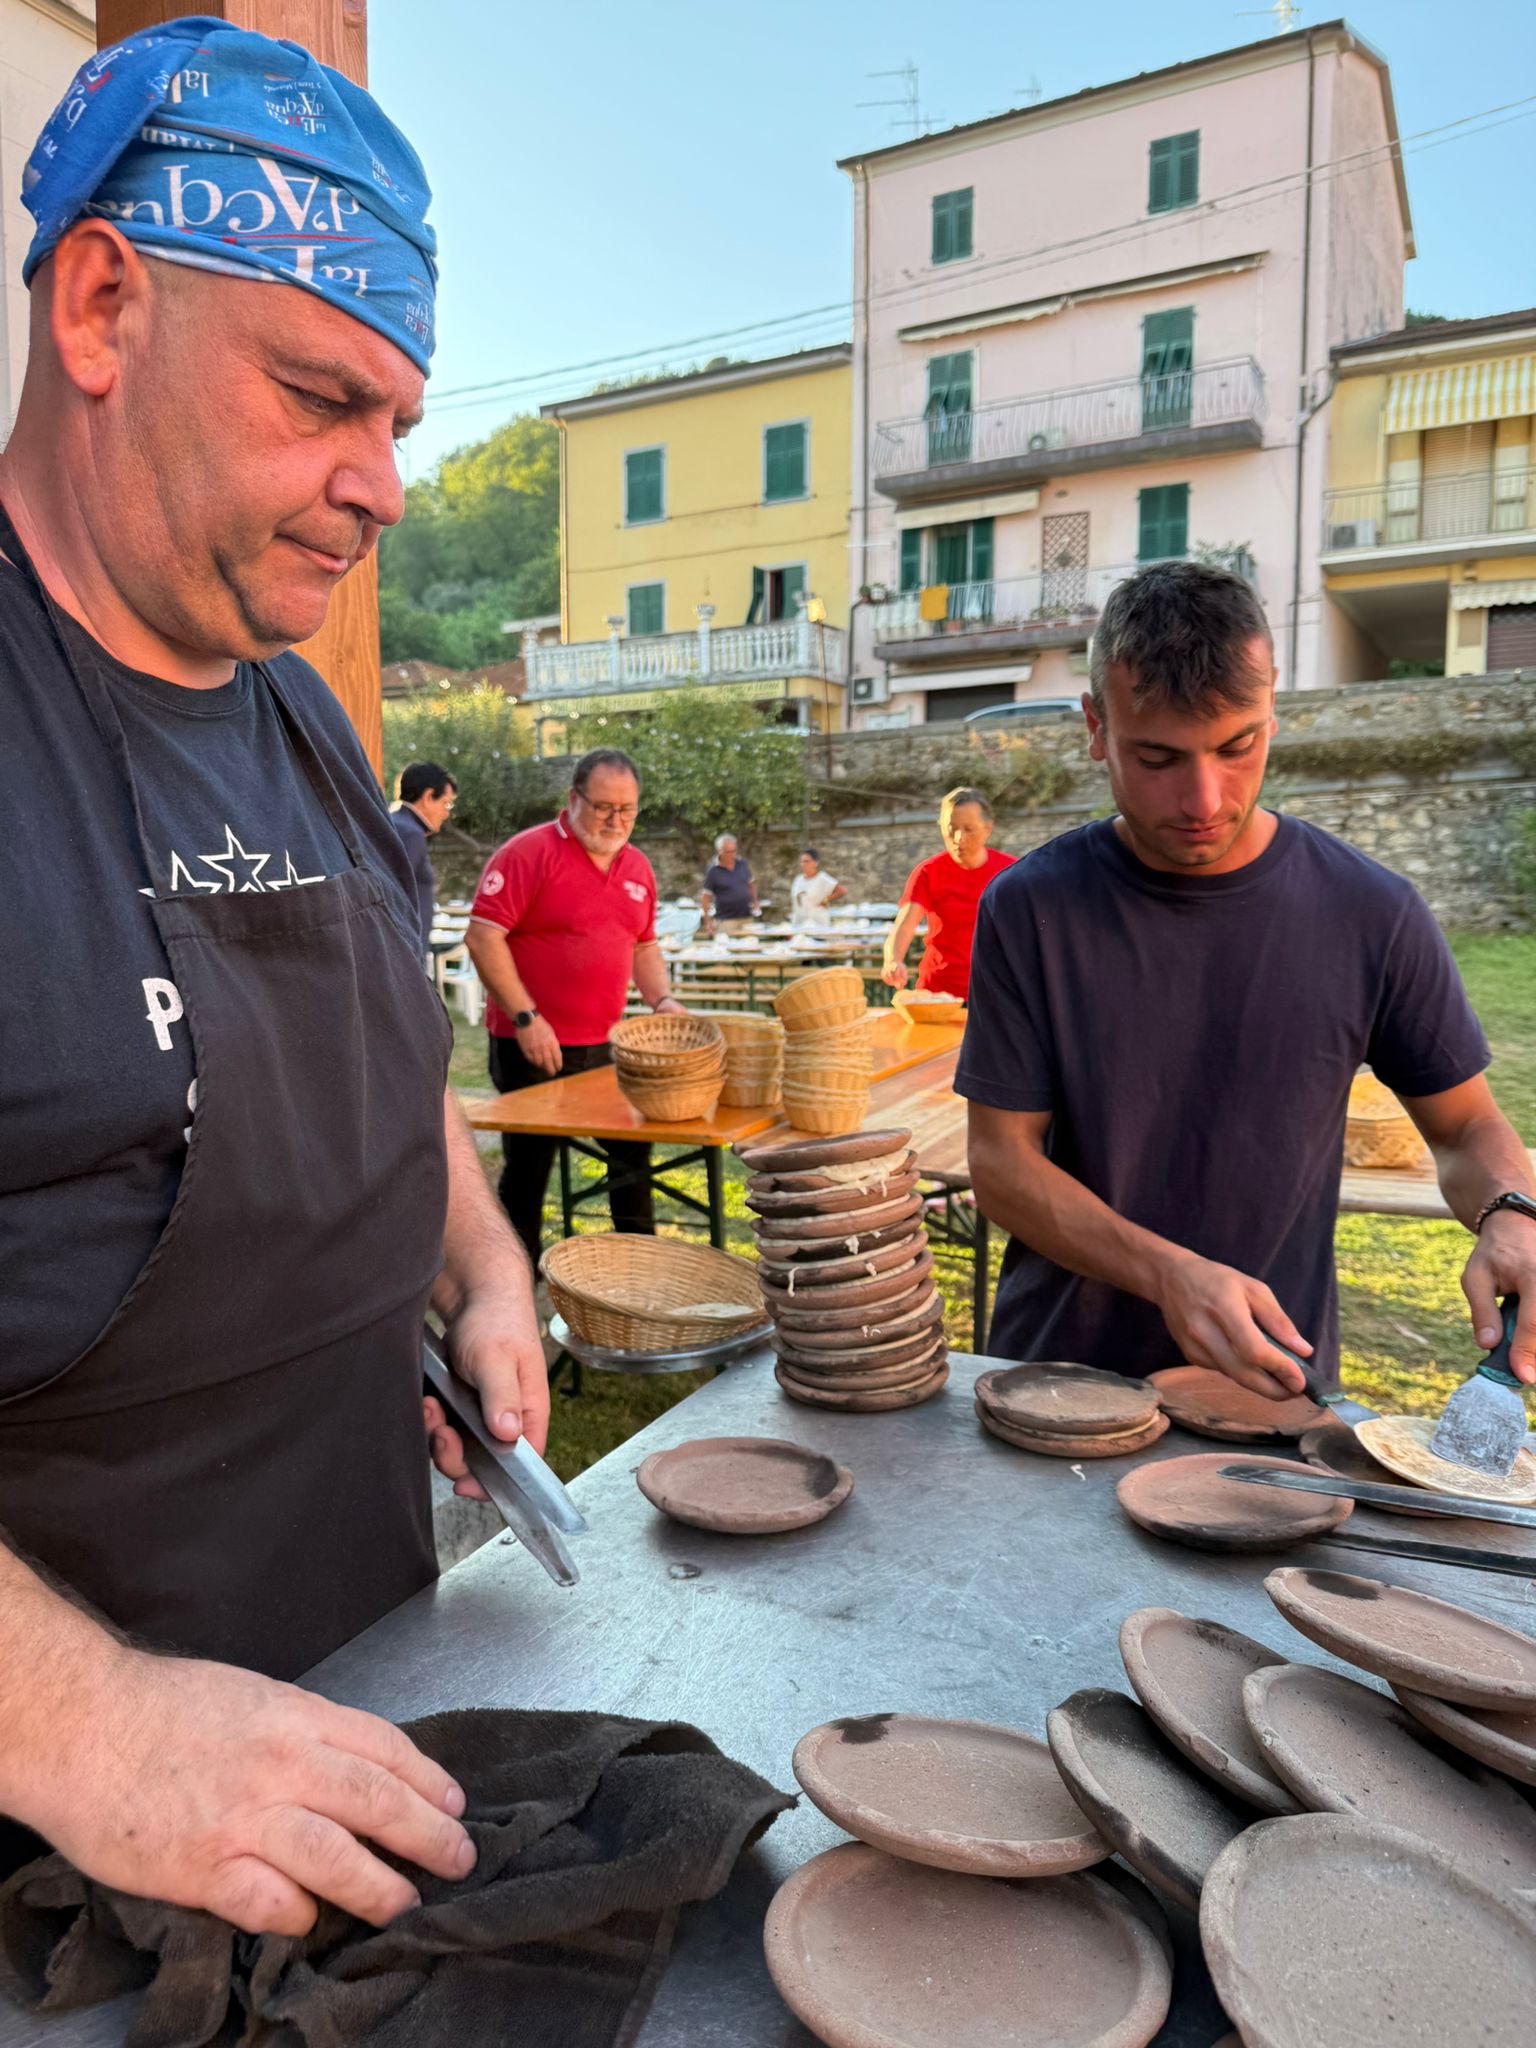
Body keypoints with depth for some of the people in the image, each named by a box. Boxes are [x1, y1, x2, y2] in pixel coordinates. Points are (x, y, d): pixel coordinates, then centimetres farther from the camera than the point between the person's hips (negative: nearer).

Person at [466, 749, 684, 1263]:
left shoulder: (637, 867, 10)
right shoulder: (528, 853, -11)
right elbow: (483, 936, -17)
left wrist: (661, 998, 3)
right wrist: (525, 1018, -20)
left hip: (606, 1045, 6)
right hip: (533, 1047, -6)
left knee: (632, 1150, 13)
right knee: (529, 1166, 6)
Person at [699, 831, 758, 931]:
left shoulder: (742, 864, 8)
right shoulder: (713, 871, -6)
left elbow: (751, 884, 21)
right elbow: (705, 896, -6)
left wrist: (754, 901, 6)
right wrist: (708, 922, -13)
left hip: (747, 918, 5)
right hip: (726, 921, -5)